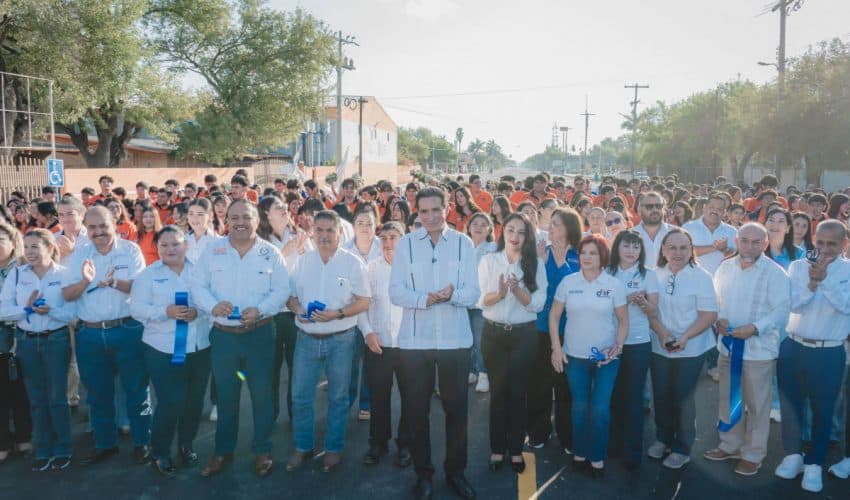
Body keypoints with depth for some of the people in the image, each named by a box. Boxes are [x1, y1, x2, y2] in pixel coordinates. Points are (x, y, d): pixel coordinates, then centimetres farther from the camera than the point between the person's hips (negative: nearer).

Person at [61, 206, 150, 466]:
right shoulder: (79, 255, 6)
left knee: (136, 390, 6)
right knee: (98, 393, 15)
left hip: (127, 330, -3)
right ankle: (105, 444, 30)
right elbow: (67, 294, 0)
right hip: (90, 334, 4)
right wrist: (85, 280, -20)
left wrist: (114, 282, -30)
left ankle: (141, 442, 20)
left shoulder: (130, 250, -4)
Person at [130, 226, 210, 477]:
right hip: (163, 350, -2)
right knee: (170, 402, -3)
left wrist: (198, 311, -19)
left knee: (194, 401, 12)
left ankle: (186, 445, 33)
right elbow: (136, 308, -6)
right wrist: (166, 312, -20)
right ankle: (160, 453, 18)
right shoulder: (148, 275, 2)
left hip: (199, 348, 3)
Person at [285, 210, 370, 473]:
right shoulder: (303, 261, 5)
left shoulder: (353, 262, -5)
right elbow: (291, 296, 10)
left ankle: (333, 448, 26)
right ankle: (302, 446, 25)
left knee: (338, 397, 10)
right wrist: (298, 309, -12)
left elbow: (363, 302, -5)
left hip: (340, 339, -2)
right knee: (300, 396, 7)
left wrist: (337, 314, -19)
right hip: (307, 337, 3)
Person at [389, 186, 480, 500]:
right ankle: (423, 473, 28)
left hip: (455, 338, 0)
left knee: (456, 407, 11)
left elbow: (473, 293, -2)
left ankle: (455, 471, 29)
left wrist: (452, 294, -24)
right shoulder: (405, 244, 1)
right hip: (415, 339, 0)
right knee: (417, 409, 11)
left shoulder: (463, 243, 1)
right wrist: (425, 299, -22)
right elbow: (395, 292, -5)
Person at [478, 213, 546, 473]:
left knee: (518, 392, 7)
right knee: (497, 391, 8)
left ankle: (516, 449, 21)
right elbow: (479, 299, -6)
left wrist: (517, 289, -23)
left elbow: (538, 304, -7)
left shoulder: (536, 264, -1)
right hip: (494, 333, 0)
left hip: (524, 334, 0)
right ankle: (497, 448, 21)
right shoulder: (488, 260, -1)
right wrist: (499, 293, -25)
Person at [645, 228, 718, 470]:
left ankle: (682, 449, 21)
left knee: (682, 398, 5)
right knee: (661, 395, 13)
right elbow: (650, 309, 4)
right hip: (659, 348, 4)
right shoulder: (656, 275, 0)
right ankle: (662, 438, 34)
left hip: (690, 349, -3)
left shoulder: (701, 277, -11)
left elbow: (710, 315, -13)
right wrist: (661, 331, -14)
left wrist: (685, 337, -23)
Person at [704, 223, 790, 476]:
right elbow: (714, 299, 11)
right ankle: (730, 445, 35)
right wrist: (717, 320, -8)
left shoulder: (775, 273, -12)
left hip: (758, 348, -5)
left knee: (756, 405, 7)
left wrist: (754, 328, -25)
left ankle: (753, 454, 23)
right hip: (727, 345, 5)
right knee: (728, 399, 17)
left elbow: (782, 310, -15)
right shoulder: (725, 267, 5)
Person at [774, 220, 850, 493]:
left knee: (823, 409, 10)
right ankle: (793, 454, 32)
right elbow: (794, 304, -10)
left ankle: (814, 463, 26)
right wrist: (812, 283, -27)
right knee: (790, 403, 13)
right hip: (793, 347, 2)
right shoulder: (798, 266, 0)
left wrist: (825, 279, -32)